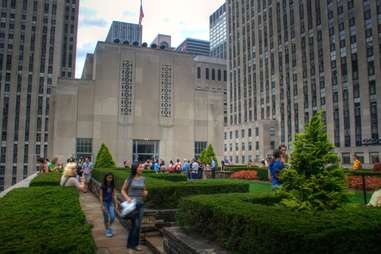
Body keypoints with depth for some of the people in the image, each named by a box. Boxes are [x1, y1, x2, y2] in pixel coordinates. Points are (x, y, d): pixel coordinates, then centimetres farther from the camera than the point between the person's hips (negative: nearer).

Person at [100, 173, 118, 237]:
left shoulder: (112, 186, -1)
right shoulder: (103, 186, -12)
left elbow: (114, 195, 4)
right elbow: (101, 196, -10)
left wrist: (116, 203, 2)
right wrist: (102, 205, -13)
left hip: (111, 203, 3)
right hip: (105, 203, -3)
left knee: (112, 217, -4)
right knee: (106, 218, 6)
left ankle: (109, 227, 23)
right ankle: (107, 230, 22)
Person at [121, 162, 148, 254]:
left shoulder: (142, 179, 6)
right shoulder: (130, 178, -8)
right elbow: (123, 190, -3)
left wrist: (145, 192, -5)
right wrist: (127, 198, -19)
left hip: (141, 204, 5)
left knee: (137, 225, 12)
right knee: (135, 225, -9)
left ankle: (135, 244, 28)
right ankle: (130, 246, 6)